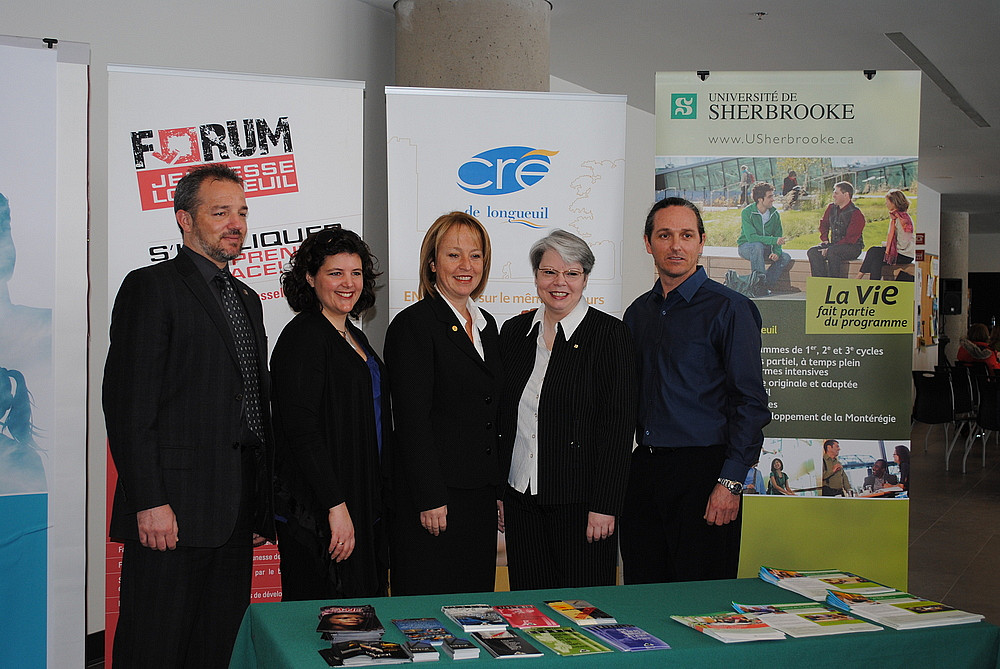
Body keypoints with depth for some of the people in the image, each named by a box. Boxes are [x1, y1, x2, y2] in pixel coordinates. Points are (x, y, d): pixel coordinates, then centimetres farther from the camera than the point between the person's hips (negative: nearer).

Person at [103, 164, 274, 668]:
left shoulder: (247, 299, 20)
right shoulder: (151, 287, -4)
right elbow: (128, 403, -11)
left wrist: (262, 504, 15)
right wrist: (149, 502, -18)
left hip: (235, 513, 7)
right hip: (173, 512, -7)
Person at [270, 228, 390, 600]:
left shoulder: (353, 337, 15)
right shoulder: (304, 336, -12)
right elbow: (302, 430, -19)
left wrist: (377, 500, 15)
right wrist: (335, 506, -22)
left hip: (365, 502, 9)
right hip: (317, 512, -9)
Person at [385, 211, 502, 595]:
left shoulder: (486, 325, 14)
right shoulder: (413, 325, -9)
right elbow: (412, 419, -14)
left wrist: (501, 490, 14)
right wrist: (430, 499, -17)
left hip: (480, 495, 7)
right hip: (434, 497, -7)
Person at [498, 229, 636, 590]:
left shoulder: (609, 333, -6)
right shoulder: (514, 331, 8)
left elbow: (619, 422, -9)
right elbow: (503, 418, 13)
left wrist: (604, 505, -13)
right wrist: (497, 491, 10)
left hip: (580, 502, -4)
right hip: (521, 497, 4)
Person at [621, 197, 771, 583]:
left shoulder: (729, 309, -5)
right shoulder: (638, 313, 13)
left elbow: (750, 402, -10)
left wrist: (730, 483, -15)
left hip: (703, 470, -5)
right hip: (643, 469, 5)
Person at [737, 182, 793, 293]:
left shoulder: (774, 214, -2)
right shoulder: (747, 212, -19)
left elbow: (778, 237, 2)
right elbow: (751, 237, -28)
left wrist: (776, 252, -20)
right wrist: (773, 240, -36)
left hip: (765, 248, 5)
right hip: (745, 246, -5)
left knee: (785, 258, -17)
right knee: (757, 246, -39)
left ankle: (767, 285, -16)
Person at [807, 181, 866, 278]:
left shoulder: (856, 214, -14)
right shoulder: (831, 208, 9)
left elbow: (850, 238, -19)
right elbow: (823, 224, 28)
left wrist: (829, 249, -25)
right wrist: (824, 239, 9)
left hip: (853, 247, -7)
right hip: (833, 245, 7)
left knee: (832, 252, -37)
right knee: (812, 252, -18)